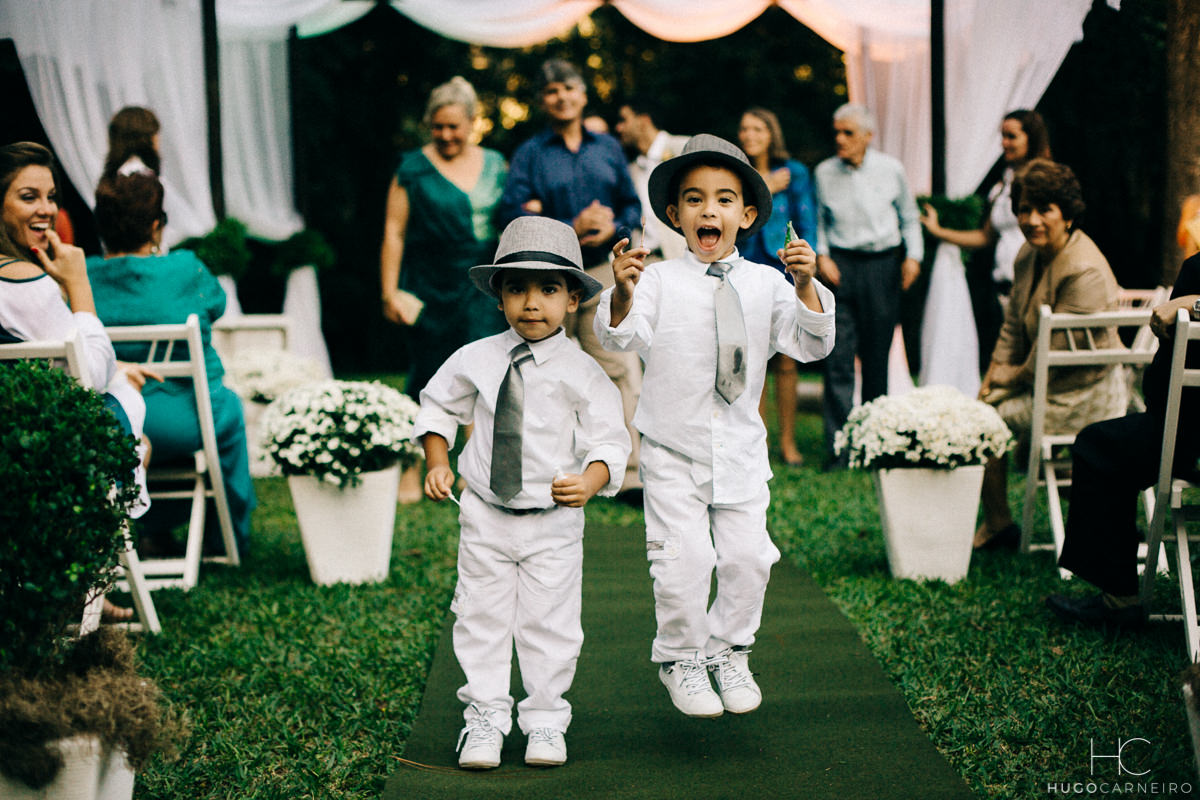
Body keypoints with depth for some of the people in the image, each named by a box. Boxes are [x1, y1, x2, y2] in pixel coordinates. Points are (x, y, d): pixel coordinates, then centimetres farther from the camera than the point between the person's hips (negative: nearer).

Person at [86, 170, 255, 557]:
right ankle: (230, 536, 44)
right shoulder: (184, 271, -13)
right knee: (229, 406, 33)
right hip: (176, 426, -3)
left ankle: (157, 532, 41)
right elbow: (216, 304, 10)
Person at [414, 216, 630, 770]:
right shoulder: (475, 360, -1)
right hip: (485, 517, 2)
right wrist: (437, 462, 1)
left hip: (553, 522, -2)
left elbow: (609, 442, -8)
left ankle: (545, 721, 21)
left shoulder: (582, 372, -8)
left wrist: (590, 481, -27)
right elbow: (438, 406, 14)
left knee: (549, 623, 5)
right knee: (482, 619, 6)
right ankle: (486, 718, 18)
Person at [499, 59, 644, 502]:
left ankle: (631, 475, -7)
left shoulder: (607, 149, 11)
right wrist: (572, 228, -18)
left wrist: (612, 228, -8)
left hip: (600, 273, 2)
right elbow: (512, 213, -9)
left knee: (621, 370, -8)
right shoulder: (529, 154, 1)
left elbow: (632, 205, 14)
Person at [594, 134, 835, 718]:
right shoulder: (659, 280, -6)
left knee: (747, 556, 3)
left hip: (740, 448, 2)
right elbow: (619, 336, -18)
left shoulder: (765, 284, 0)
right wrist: (622, 294, -39)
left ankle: (730, 652, 27)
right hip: (673, 450, -2)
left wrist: (805, 287, -24)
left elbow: (812, 345, -7)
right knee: (683, 560, -5)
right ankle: (680, 658, 19)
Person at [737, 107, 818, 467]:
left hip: (783, 271, -1)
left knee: (785, 361, 0)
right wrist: (763, 190, -10)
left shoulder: (794, 172, 5)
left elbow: (806, 224, 4)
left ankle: (788, 440, 10)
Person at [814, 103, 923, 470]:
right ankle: (838, 447, -9)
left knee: (877, 357, 5)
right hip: (840, 265, 0)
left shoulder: (891, 170, 4)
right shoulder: (825, 172, 5)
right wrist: (821, 255, 1)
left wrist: (913, 256, 3)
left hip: (883, 265, 0)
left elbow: (909, 217, 14)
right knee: (839, 357, -9)